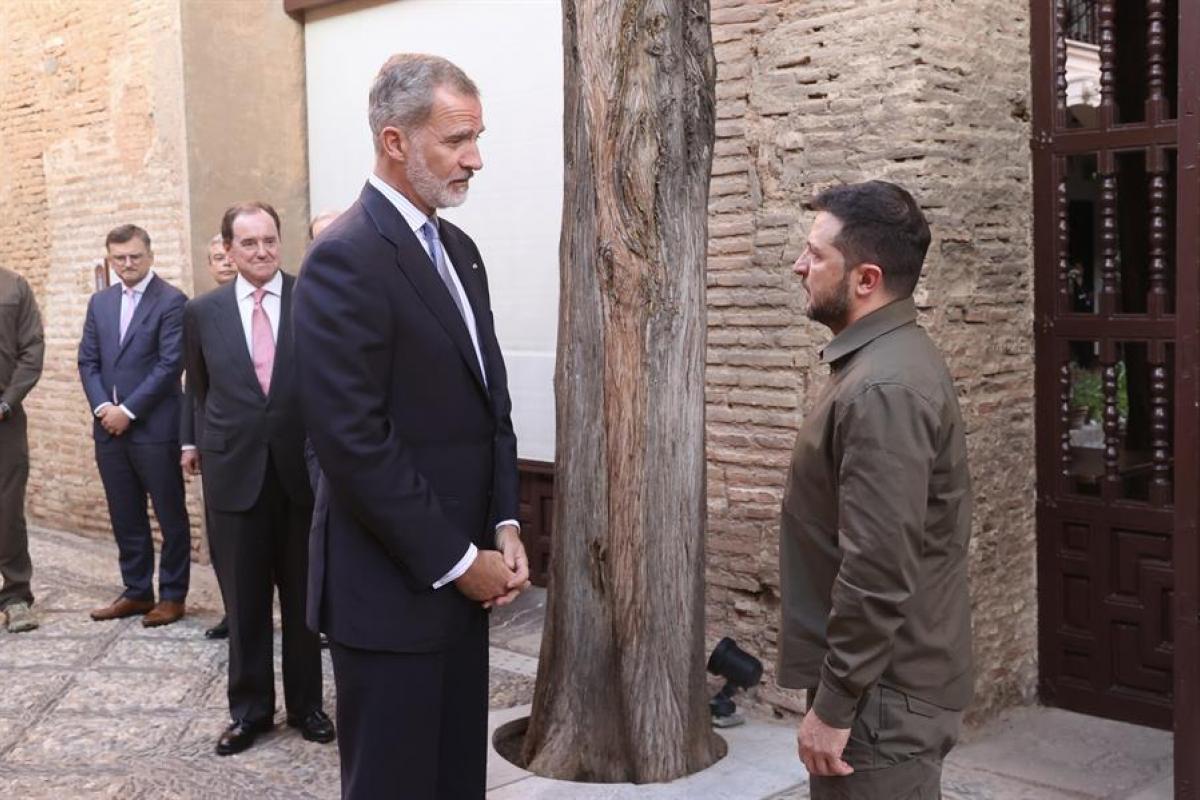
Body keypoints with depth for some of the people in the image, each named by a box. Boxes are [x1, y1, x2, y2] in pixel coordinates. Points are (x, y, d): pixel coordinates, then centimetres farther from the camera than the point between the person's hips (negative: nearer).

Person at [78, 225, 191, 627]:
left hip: (154, 427, -6)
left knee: (170, 516, 3)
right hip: (109, 427, 6)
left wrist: (128, 410, -14)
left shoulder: (171, 301, -6)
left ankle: (172, 595, 13)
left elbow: (171, 363, -12)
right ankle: (136, 592, 22)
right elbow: (88, 361, 12)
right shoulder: (99, 302, 14)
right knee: (125, 518, 11)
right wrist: (102, 407, -5)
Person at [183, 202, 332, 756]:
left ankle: (305, 703, 27)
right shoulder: (203, 311, 3)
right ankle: (250, 709, 25)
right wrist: (207, 448, 10)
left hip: (303, 468, -1)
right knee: (243, 602, 10)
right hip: (233, 472, 1)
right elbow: (200, 392, 14)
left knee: (303, 597, 12)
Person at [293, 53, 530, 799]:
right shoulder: (346, 258, -16)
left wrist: (504, 528, 3)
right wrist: (458, 561, -14)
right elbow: (353, 444, -21)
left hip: (461, 574, 8)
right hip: (392, 588, -8)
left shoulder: (459, 249, 11)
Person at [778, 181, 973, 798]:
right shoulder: (885, 359, 9)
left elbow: (878, 573, -27)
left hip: (882, 693, -10)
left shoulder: (882, 390, -24)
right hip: (890, 678, 10)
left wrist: (834, 704, -19)